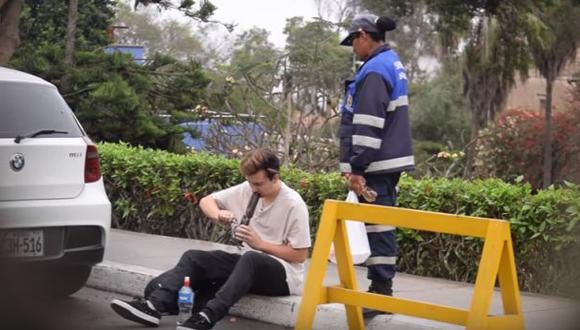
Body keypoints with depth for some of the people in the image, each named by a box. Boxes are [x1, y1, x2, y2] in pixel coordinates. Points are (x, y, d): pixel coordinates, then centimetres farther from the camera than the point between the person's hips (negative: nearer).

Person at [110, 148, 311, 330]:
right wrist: (218, 214, -13)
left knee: (250, 259, -40)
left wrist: (259, 243, -19)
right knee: (194, 257, -12)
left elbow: (301, 255, -14)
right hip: (248, 265, 7)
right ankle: (154, 306, -33)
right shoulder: (247, 190, 1)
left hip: (282, 273, -7)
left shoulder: (294, 205, -15)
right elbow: (206, 201, 10)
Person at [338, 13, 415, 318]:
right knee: (382, 225, 12)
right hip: (390, 160, 10)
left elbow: (368, 126, -21)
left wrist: (357, 167, -20)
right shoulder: (392, 63, 17)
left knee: (377, 225, -8)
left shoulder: (374, 71, -14)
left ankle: (380, 290, -6)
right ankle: (382, 289, 17)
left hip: (377, 164, -10)